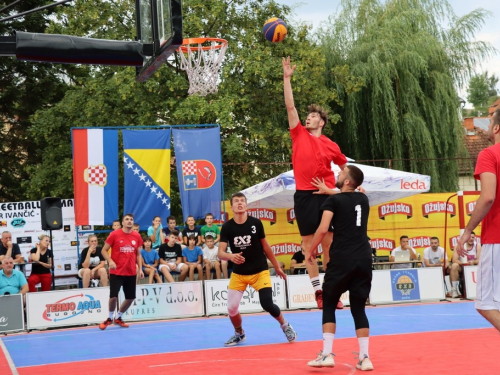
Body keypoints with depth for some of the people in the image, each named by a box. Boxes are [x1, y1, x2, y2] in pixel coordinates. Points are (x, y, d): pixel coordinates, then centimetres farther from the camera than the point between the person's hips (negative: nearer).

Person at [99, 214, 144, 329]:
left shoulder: (137, 236, 3)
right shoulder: (114, 234, -8)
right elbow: (104, 250, -3)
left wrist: (140, 269, 5)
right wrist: (110, 261, -20)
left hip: (131, 272, 4)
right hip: (116, 272, -4)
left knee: (130, 298, 7)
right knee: (113, 296, -9)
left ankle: (118, 318, 28)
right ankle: (110, 318, 18)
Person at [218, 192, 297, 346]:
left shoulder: (256, 223, -9)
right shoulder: (227, 227, -9)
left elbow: (265, 246, 5)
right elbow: (220, 253, -15)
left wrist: (277, 267, 11)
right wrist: (231, 256, -39)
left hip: (260, 271, -1)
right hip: (238, 273, 2)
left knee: (267, 304, -15)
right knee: (231, 308, -4)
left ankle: (285, 325, 16)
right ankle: (239, 334, 27)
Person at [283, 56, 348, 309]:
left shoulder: (330, 145, 9)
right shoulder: (299, 135, 8)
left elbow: (345, 166, 24)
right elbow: (290, 106, 2)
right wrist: (287, 78, -3)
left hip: (326, 196, 0)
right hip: (304, 196, 0)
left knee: (330, 244, 1)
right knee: (309, 245, 1)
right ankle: (317, 291, 7)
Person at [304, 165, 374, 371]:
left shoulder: (334, 200, 0)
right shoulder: (363, 199, 15)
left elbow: (323, 229, -11)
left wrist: (310, 250, 2)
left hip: (342, 259, -4)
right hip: (364, 259, 4)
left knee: (329, 305, 8)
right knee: (358, 308, 10)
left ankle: (327, 354, -1)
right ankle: (364, 357, 3)